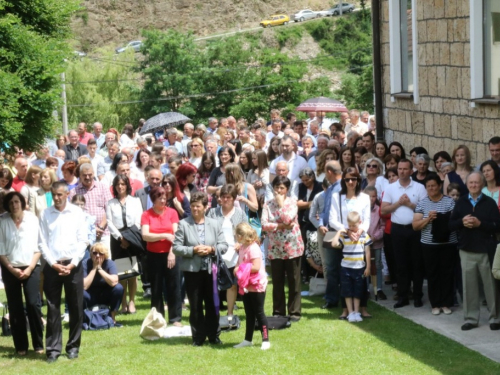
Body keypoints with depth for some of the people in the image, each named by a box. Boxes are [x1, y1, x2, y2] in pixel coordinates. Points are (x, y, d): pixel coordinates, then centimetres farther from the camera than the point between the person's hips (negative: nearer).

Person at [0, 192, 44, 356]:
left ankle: (38, 344, 0)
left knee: (33, 304, -9)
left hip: (31, 268, -1)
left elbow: (38, 247, -2)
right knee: (15, 308, 3)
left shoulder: (33, 219, -2)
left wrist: (30, 268, -9)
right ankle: (21, 346, 10)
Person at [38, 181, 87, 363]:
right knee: (53, 308, 1)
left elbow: (82, 240, 0)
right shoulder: (45, 214, 3)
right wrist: (54, 264, -9)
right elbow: (42, 243, 1)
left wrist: (72, 264, -9)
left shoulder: (77, 213, 1)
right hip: (52, 266, 0)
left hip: (73, 265, 0)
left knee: (76, 308, 5)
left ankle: (73, 346, 15)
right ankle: (53, 348, 6)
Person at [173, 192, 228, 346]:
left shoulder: (215, 224, 6)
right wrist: (193, 250, -16)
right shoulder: (183, 224, -1)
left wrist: (211, 249, -13)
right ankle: (198, 337, 15)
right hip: (192, 270, -1)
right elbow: (176, 248, -4)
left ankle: (214, 335, 18)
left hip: (211, 270, 2)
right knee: (195, 306, 5)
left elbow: (224, 246, 5)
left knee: (212, 304, 7)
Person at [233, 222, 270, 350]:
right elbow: (240, 263, 17)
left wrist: (241, 269, -19)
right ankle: (247, 340, 22)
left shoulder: (253, 248, -20)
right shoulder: (242, 248, 8)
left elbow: (256, 267, -27)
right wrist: (237, 269, -5)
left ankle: (265, 340, 5)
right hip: (246, 286, 9)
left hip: (257, 286, -9)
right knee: (249, 314, 15)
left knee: (259, 313, -2)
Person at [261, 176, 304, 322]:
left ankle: (294, 312, 10)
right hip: (275, 248, 2)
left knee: (294, 281, 3)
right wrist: (281, 226, -16)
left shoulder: (292, 202, -2)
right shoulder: (268, 204, 3)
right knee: (277, 282, 8)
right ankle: (278, 312, 17)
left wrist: (281, 203, -13)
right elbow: (264, 225, -9)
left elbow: (288, 219, -18)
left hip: (292, 247, -2)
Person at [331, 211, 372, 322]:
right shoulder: (344, 235, -5)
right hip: (346, 267, 0)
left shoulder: (364, 235, -3)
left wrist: (368, 267, 1)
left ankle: (356, 312, 18)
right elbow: (334, 244, -20)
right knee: (348, 292, 5)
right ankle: (350, 313, 13)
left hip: (359, 268, 0)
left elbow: (367, 252, 1)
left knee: (358, 292, 9)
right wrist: (339, 232, -17)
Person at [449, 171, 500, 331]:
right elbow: (451, 224, 7)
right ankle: (470, 318, 14)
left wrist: (480, 223, -19)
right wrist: (462, 222, -12)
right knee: (469, 285, 6)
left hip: (486, 250, -3)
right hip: (466, 250, 3)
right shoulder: (460, 202, 8)